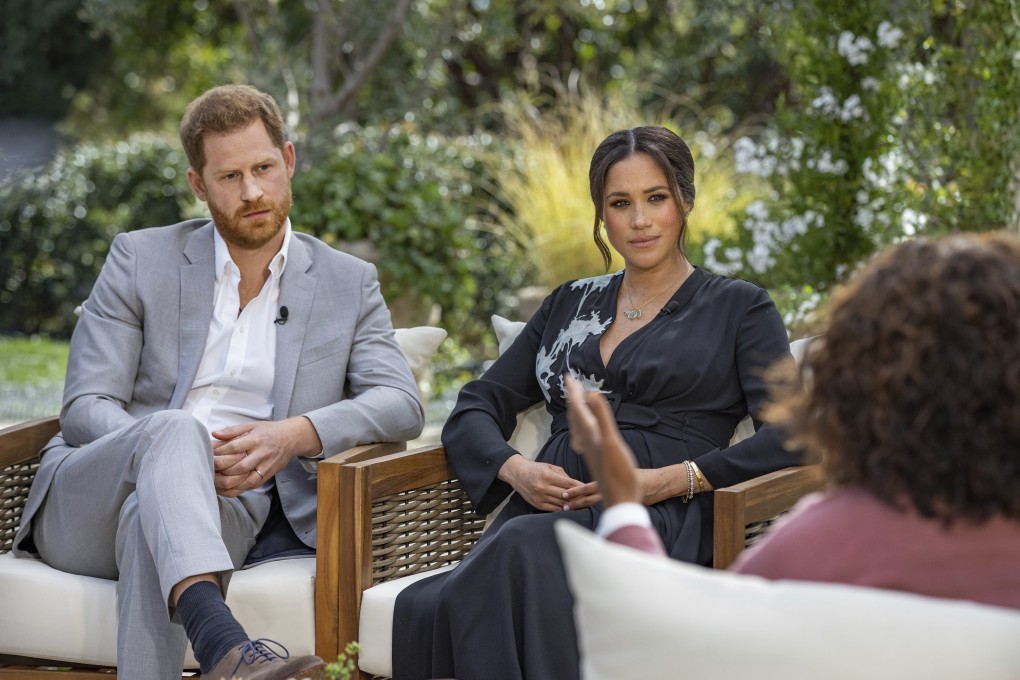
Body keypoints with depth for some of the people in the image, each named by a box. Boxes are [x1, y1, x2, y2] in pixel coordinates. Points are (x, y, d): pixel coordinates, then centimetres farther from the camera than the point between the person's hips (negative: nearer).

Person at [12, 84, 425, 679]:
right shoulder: (140, 260, 11)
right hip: (86, 508, 0)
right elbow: (85, 410, 2)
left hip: (231, 511, 0)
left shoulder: (348, 284, 14)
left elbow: (401, 404, 1)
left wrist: (298, 434, -20)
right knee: (173, 429, -37)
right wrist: (179, 448, -20)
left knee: (151, 522, -37)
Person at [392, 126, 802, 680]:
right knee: (423, 608, -33)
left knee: (525, 551, -39)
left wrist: (672, 480, -12)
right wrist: (516, 469, 0)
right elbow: (473, 410, 23)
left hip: (658, 517, -3)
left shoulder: (738, 308, 14)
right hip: (543, 509, 4)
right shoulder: (570, 305, 27)